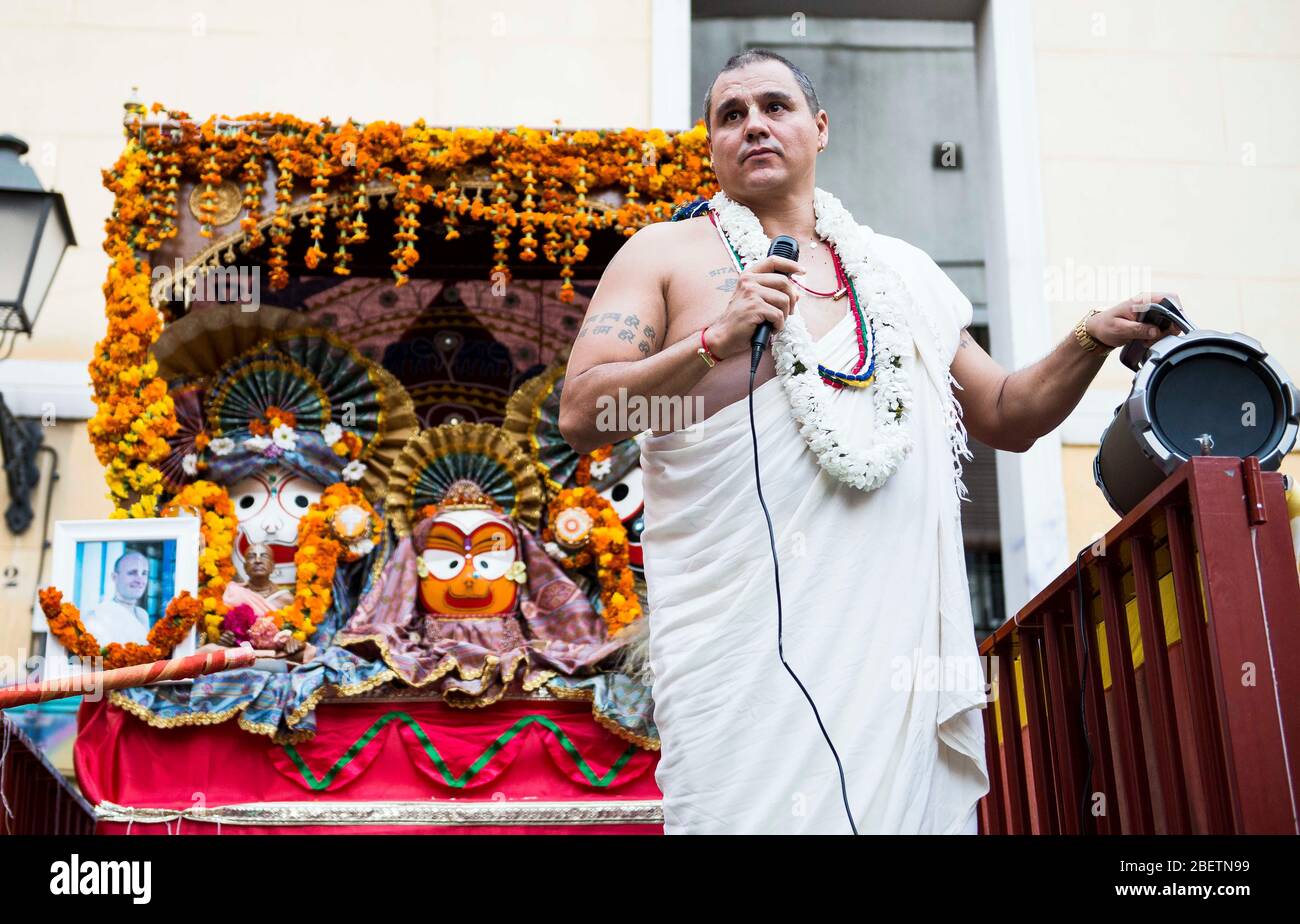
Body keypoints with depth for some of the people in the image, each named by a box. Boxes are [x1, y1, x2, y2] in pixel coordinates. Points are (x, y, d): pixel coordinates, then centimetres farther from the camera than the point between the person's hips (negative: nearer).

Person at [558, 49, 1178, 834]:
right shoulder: (664, 255, 10)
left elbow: (1008, 416, 24)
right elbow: (581, 412, -2)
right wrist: (716, 341, -13)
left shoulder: (903, 272, 20)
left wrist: (1091, 342, 7)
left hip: (905, 639, 4)